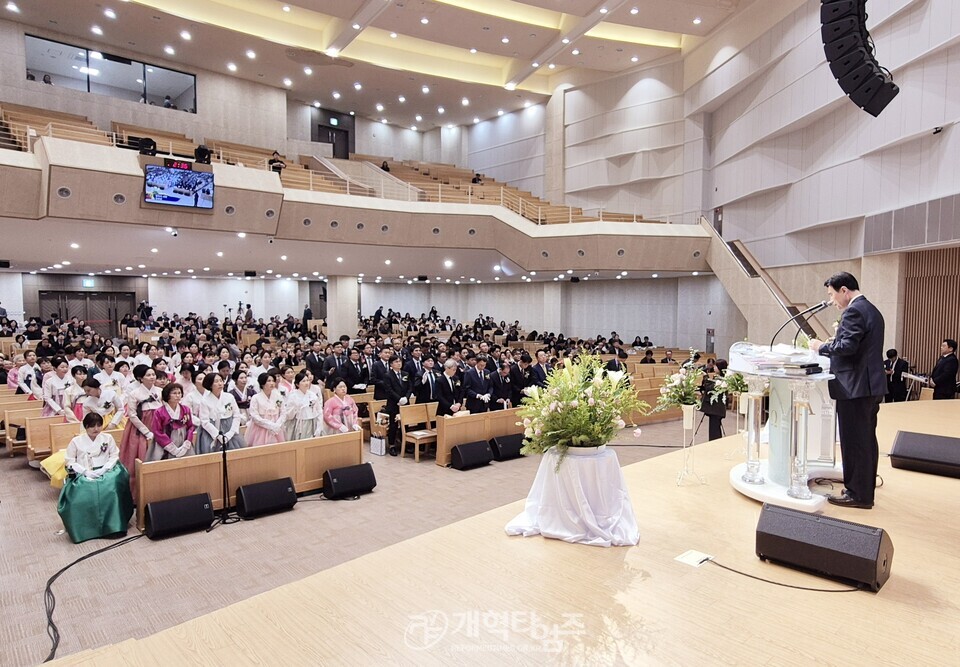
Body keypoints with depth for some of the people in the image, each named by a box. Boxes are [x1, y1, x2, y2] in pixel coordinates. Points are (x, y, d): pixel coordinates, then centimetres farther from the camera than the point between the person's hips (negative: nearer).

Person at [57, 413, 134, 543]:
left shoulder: (108, 438, 7)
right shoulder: (76, 441, 4)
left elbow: (114, 456, 7)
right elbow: (70, 461, 3)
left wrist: (104, 469, -10)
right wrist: (85, 471, -12)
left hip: (105, 472, 0)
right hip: (84, 474, 0)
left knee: (111, 489, -31)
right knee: (82, 494, -31)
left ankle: (112, 525, -21)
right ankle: (84, 527, -13)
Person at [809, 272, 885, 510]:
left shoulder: (853, 311, -15)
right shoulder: (872, 310, 16)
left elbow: (848, 346, -24)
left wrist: (822, 347, -9)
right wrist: (831, 344, 15)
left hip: (855, 387, -10)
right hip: (871, 385, 10)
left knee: (854, 442, -3)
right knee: (867, 440, 16)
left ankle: (857, 494, 5)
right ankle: (866, 490, 26)